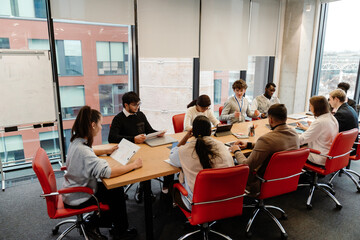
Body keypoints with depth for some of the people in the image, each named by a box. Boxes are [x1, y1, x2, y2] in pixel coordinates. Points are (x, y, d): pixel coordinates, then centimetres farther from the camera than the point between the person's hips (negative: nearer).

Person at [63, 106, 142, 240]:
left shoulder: (76, 141, -3)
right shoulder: (82, 150, -34)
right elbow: (107, 172, -42)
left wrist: (106, 151, 13)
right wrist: (134, 165, -32)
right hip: (77, 199, -8)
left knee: (116, 189, 5)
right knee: (116, 194, 2)